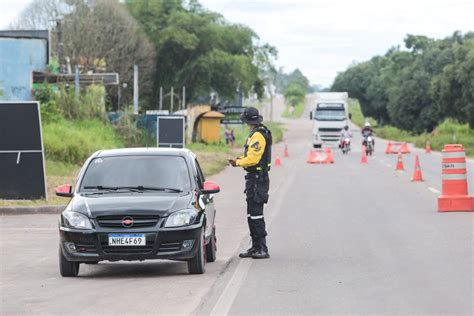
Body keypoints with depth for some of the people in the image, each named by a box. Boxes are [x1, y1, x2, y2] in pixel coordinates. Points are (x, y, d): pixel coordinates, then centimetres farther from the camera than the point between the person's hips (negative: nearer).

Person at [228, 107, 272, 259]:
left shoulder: (258, 135, -17)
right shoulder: (259, 133, 15)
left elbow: (252, 159, -22)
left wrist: (238, 162, -8)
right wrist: (240, 159, 8)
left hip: (257, 178, -11)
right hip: (255, 178, 11)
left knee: (256, 214, -9)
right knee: (251, 214, 14)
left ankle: (262, 249, -7)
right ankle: (256, 247, 20)